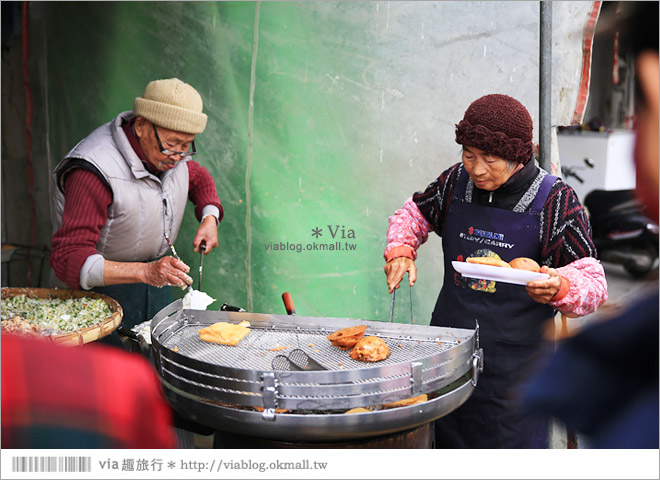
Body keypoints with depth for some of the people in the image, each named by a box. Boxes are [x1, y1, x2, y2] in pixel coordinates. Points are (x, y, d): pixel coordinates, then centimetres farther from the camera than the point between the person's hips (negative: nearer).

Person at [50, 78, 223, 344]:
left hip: (158, 286, 6)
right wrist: (145, 271, -44)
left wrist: (210, 217, -2)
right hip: (105, 288, -6)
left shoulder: (172, 153, -5)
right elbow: (68, 259, -32)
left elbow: (199, 178, 19)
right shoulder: (94, 171, -28)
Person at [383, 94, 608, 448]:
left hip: (516, 368, -3)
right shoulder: (455, 182, 1)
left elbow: (593, 283, -6)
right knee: (445, 441, 15)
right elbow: (414, 213, 21)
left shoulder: (556, 201, -8)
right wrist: (400, 250, 2)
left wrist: (559, 287, -29)